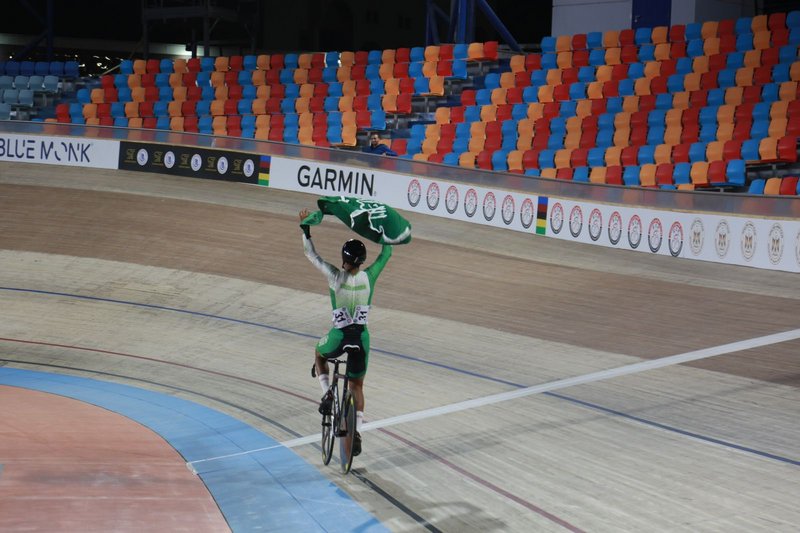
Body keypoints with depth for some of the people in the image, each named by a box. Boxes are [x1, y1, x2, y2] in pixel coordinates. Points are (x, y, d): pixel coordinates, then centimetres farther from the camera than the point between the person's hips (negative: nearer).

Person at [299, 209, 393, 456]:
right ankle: (357, 433, 9)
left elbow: (310, 254, -4)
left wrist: (305, 227, 4)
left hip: (338, 336, -2)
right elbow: (386, 253, 6)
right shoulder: (369, 276, -10)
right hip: (361, 337, 2)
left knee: (319, 354, 34)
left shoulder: (335, 276, -15)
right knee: (357, 387, 18)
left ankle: (327, 394, 10)